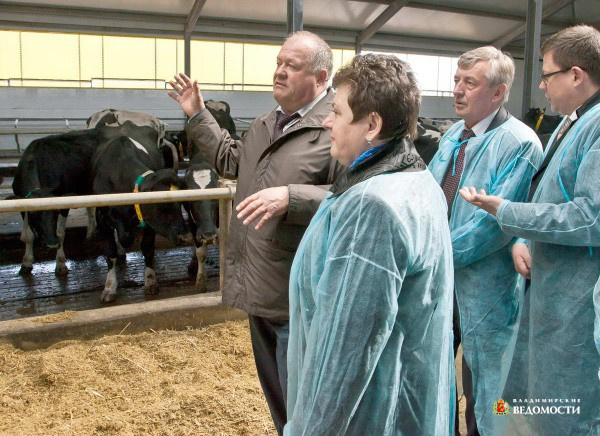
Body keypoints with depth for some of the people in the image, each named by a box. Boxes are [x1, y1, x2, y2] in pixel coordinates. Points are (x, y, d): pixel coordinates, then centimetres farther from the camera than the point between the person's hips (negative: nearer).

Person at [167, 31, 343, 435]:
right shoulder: (264, 125, 12)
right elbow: (231, 161, 27)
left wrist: (290, 197, -30)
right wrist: (198, 115, 23)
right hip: (259, 290, 9)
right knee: (275, 390, 25)